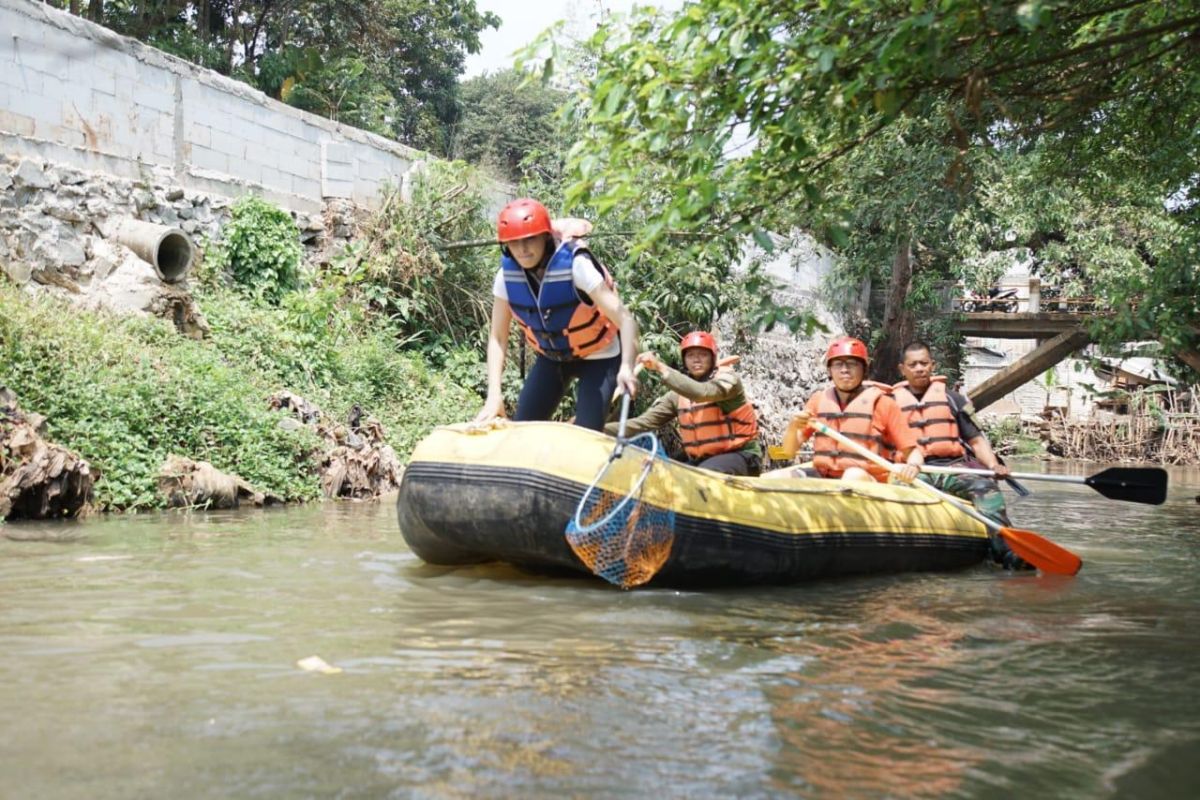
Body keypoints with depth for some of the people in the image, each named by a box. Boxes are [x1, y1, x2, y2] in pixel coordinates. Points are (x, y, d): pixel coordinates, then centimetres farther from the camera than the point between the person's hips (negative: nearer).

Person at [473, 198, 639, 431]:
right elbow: (497, 338, -14)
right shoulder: (507, 274, -18)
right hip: (551, 357, 5)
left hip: (598, 357, -4)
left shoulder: (576, 265, -31)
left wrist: (627, 367, -53)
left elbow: (624, 319, -36)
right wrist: (494, 395, -26)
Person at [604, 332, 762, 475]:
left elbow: (701, 393, -33)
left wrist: (661, 367, -32)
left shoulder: (727, 378, -10)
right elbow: (643, 422, 0)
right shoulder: (679, 394, 6)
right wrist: (600, 430, -13)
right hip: (700, 460, 6)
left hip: (740, 457, -6)